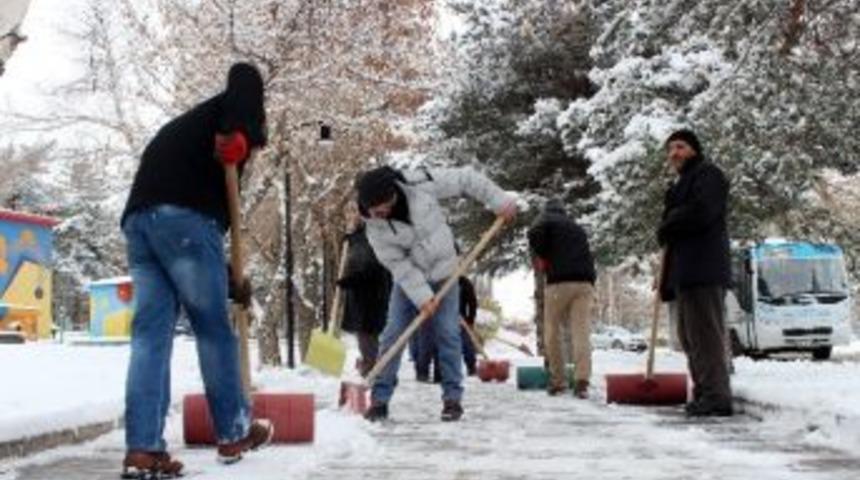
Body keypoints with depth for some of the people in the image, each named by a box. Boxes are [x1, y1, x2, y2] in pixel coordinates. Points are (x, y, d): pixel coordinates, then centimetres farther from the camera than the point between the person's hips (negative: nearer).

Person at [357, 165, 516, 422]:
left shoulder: (421, 184, -23)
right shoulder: (375, 227, -18)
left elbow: (465, 179, -13)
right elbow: (398, 264, -17)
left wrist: (499, 201, -15)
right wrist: (422, 296, -23)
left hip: (443, 272, -1)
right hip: (408, 279, 1)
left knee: (448, 334, -4)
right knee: (392, 336, -3)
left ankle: (453, 398, 5)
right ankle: (379, 399, 5)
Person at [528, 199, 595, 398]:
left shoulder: (547, 219, 13)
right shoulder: (577, 228, 30)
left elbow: (534, 234, -9)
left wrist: (541, 257, 6)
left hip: (559, 281, -4)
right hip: (585, 282, 4)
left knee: (553, 333, 8)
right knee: (581, 332, -4)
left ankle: (557, 381, 12)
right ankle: (581, 380, -18)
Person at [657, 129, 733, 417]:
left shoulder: (707, 175, -2)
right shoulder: (683, 185, 29)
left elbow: (701, 211, -19)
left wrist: (666, 230, -4)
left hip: (703, 270, -10)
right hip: (686, 272, 10)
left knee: (705, 333, -13)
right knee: (690, 336, 10)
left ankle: (716, 396, -14)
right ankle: (704, 393, 13)